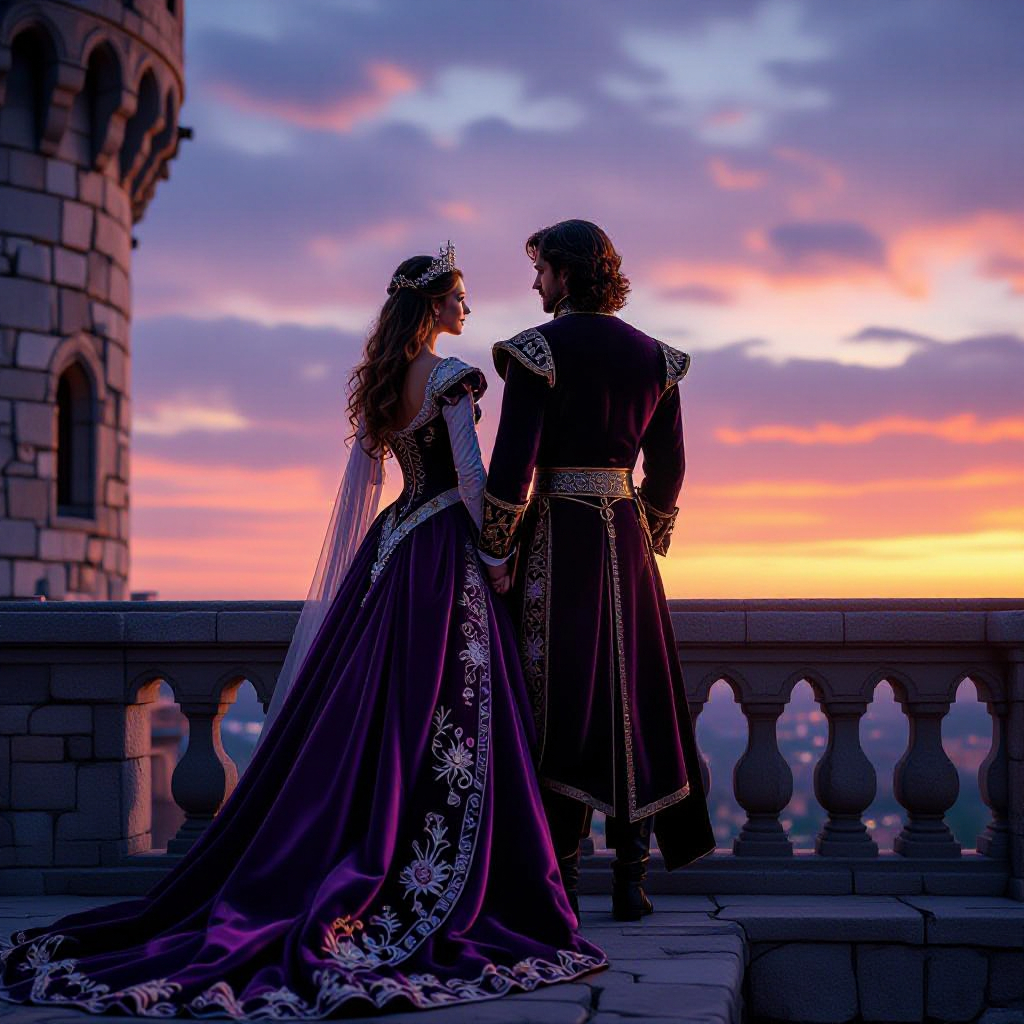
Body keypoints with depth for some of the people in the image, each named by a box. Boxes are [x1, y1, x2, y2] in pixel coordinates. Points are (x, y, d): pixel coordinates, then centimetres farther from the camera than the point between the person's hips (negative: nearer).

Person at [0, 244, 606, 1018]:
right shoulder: (451, 376, -10)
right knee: (439, 726, -5)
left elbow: (361, 479, 17)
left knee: (362, 715, 9)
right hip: (443, 553, -8)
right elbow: (471, 475, -16)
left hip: (389, 548, 8)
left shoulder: (380, 380, 14)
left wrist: (362, 571, 22)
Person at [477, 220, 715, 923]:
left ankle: (563, 878, 1)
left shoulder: (540, 351, -8)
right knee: (632, 696, 9)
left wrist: (495, 551, -9)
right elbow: (669, 465, 12)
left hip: (557, 534, -4)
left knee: (561, 700, 0)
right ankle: (632, 878, 12)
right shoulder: (653, 358, 9)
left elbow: (513, 459, -14)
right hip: (627, 537, 5)